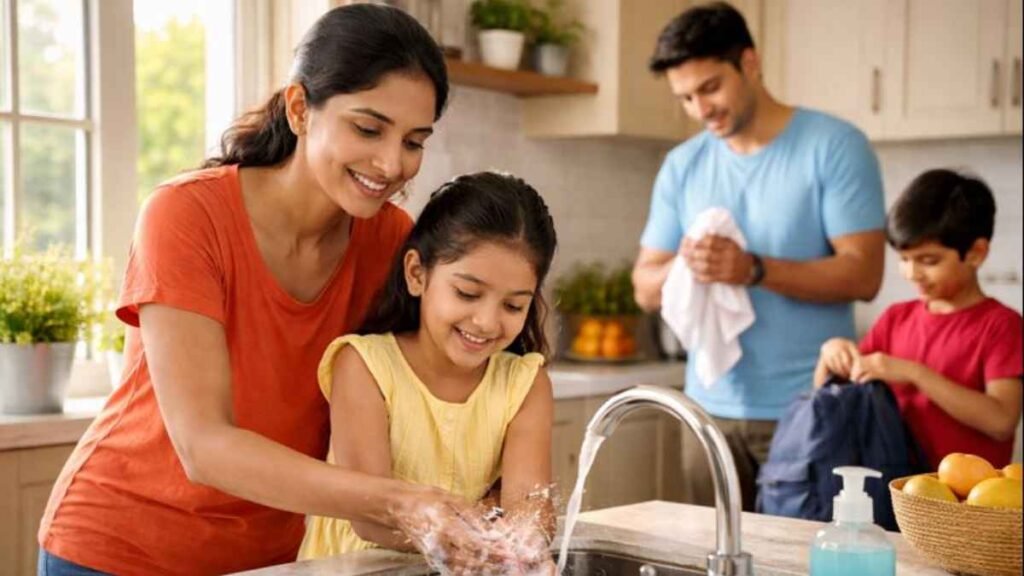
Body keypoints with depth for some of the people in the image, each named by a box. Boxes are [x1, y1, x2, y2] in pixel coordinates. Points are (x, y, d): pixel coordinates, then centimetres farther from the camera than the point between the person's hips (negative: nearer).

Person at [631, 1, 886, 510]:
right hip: (712, 407, 4)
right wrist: (683, 267, -13)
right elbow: (644, 287, 10)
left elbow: (862, 274, -10)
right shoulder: (681, 166, 9)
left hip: (808, 410, -4)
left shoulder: (834, 146, -4)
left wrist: (755, 269, -22)